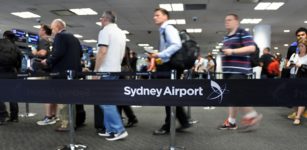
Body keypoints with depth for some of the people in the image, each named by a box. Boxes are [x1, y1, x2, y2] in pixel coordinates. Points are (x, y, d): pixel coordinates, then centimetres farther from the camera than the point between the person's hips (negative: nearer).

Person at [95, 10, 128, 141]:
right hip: (116, 70, 9)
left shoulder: (105, 31, -10)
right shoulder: (121, 33, 16)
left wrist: (96, 70, -15)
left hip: (106, 71, -9)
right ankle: (110, 130, 14)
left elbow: (102, 51, -19)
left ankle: (119, 130, -8)